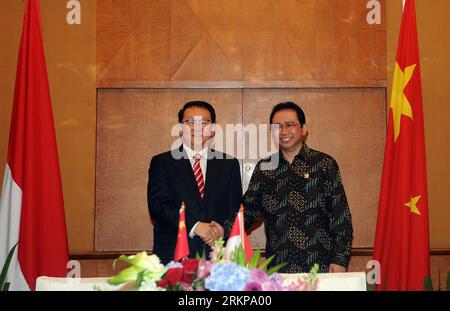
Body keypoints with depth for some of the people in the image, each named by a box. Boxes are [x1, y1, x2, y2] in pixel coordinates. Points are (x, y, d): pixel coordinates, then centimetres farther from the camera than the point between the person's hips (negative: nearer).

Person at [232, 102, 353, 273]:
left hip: (321, 266, -2)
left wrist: (340, 260, -10)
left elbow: (340, 214, -5)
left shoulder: (325, 164, -3)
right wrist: (223, 230, -13)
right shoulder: (264, 168, 6)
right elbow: (249, 208, 4)